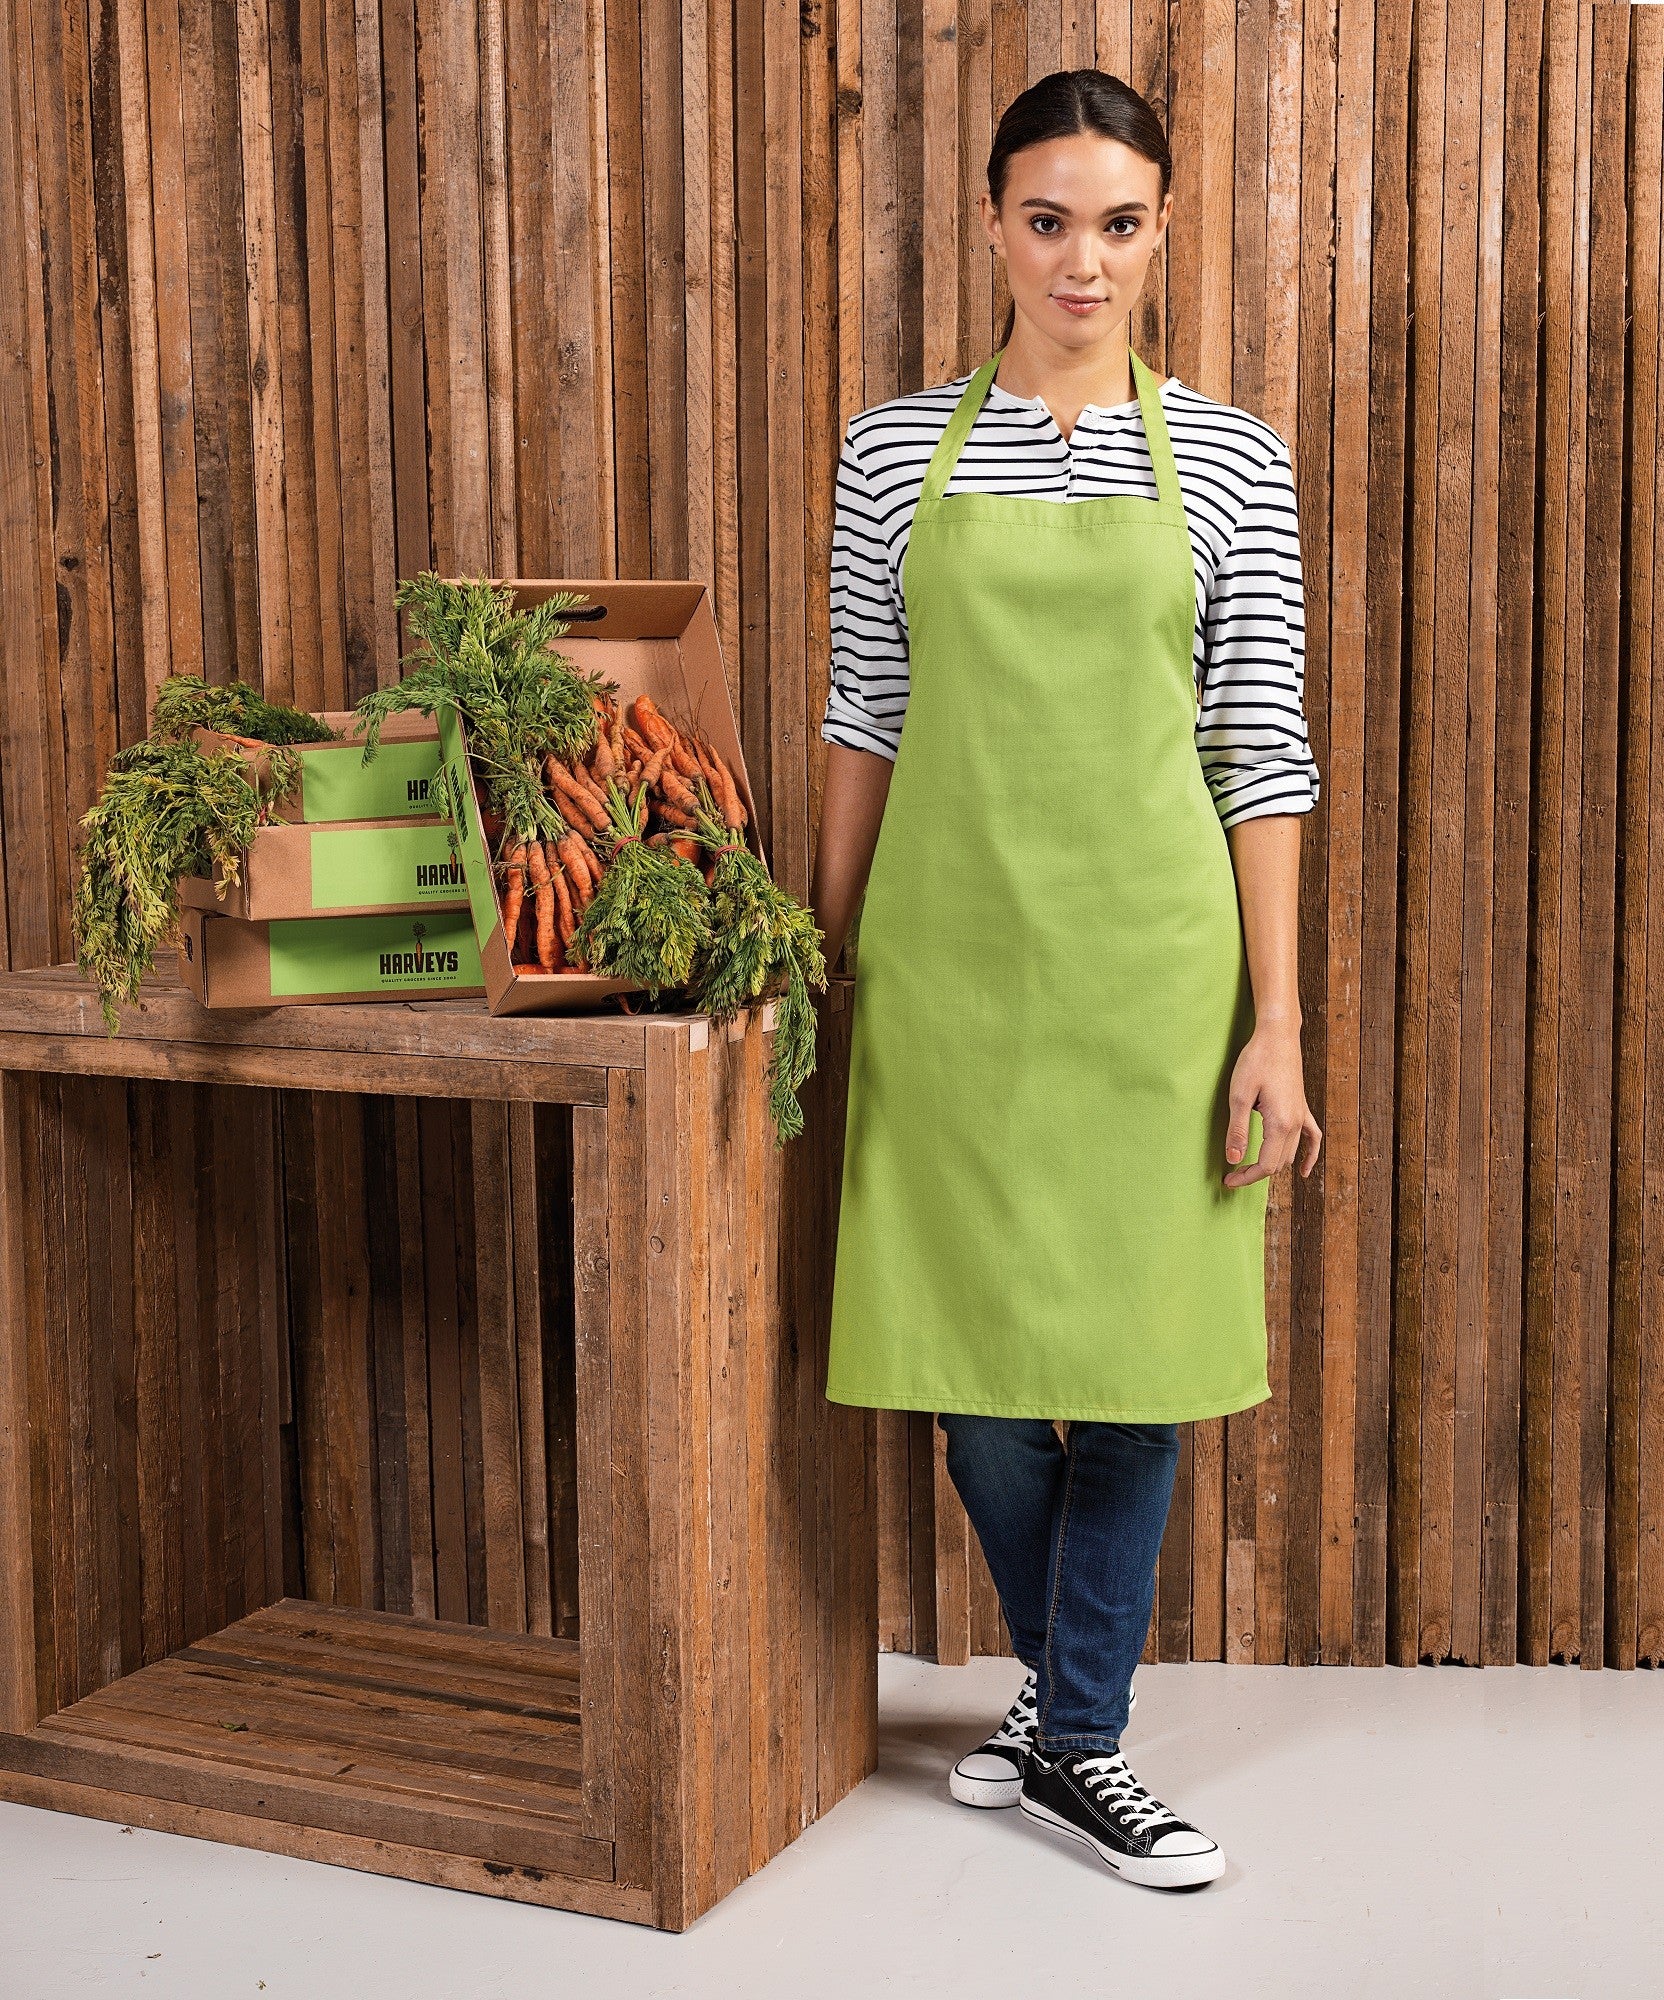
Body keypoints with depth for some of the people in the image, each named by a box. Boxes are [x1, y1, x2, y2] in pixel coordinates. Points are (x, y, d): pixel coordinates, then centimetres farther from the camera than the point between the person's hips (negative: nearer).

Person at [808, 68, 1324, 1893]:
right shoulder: (897, 450, 5)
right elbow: (863, 723, 8)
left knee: (1134, 1341, 4)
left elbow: (1263, 749, 0)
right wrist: (822, 966, 6)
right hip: (949, 940, 1)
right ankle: (1065, 1689, 33)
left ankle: (1072, 1744, 22)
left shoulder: (1229, 458, 2)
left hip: (1148, 945, -1)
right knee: (971, 1336, 8)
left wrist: (1276, 1021, -5)